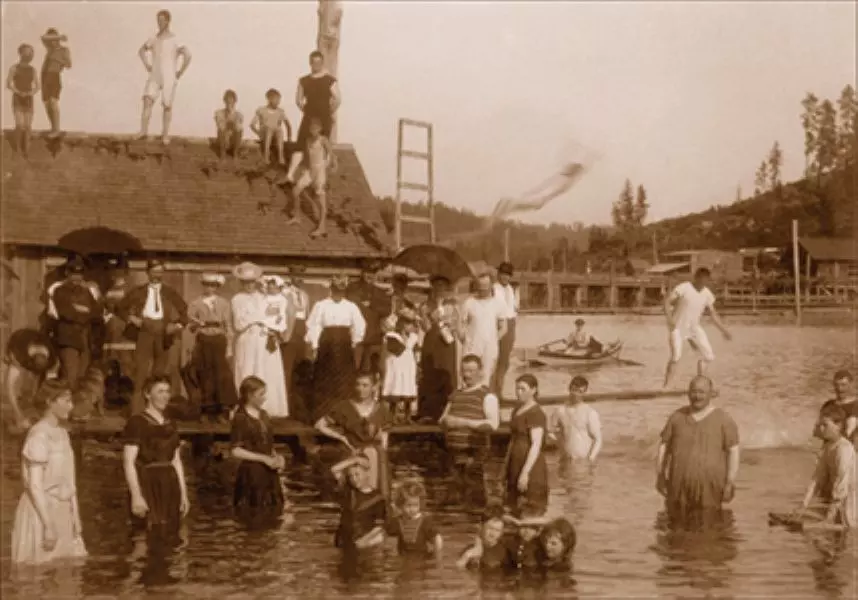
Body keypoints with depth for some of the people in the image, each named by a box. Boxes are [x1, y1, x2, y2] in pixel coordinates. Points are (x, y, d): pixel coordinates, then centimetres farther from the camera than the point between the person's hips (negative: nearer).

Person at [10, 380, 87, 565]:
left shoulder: (62, 433, 10)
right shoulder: (39, 435, -16)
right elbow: (34, 485, -19)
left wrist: (75, 516, 12)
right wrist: (48, 525, -22)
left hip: (61, 511, 8)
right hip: (41, 511, -8)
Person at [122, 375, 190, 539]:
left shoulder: (170, 425, 14)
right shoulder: (137, 422, -7)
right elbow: (128, 462, -13)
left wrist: (183, 493, 13)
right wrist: (136, 495, -20)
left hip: (169, 487, 7)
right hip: (147, 487, -7)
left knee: (167, 540, 7)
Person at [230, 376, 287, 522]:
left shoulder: (263, 415, 10)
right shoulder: (240, 418, -12)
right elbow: (236, 451, -17)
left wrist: (276, 456, -1)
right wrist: (264, 458, -18)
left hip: (268, 473, 7)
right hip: (251, 474, -7)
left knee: (269, 516, 10)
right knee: (254, 516, -3)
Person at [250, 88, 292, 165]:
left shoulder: (281, 111, 13)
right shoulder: (261, 110, 7)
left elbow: (288, 124, 7)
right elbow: (252, 125, 4)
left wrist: (289, 138, -8)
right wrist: (259, 134, -13)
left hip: (276, 136, 1)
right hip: (264, 136, -1)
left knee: (279, 130, -35)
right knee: (267, 128, -36)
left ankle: (280, 157, -47)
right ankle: (266, 156, -45)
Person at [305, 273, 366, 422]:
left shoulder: (351, 307, 5)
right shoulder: (321, 305, -2)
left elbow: (360, 326, 11)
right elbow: (313, 326, -3)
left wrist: (355, 343, 8)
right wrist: (314, 347, -6)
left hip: (344, 345, 2)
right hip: (326, 344, -2)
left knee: (345, 381, -1)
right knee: (324, 382, -1)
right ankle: (321, 417, 4)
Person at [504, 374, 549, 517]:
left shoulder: (536, 413, -14)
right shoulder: (517, 410, 13)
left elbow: (536, 446, -20)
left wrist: (525, 472, -24)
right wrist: (506, 465, 17)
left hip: (530, 467, -9)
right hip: (516, 465, 9)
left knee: (530, 511, -6)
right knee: (515, 509, 10)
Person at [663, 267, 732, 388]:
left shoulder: (707, 294, 0)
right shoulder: (683, 288, -17)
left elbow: (713, 313, 9)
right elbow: (667, 301, -24)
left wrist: (724, 330, 6)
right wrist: (669, 319, -38)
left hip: (694, 328, 6)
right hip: (678, 328, -6)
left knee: (709, 356, -1)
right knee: (676, 356, -21)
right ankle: (665, 387, -12)